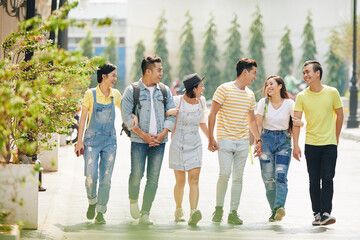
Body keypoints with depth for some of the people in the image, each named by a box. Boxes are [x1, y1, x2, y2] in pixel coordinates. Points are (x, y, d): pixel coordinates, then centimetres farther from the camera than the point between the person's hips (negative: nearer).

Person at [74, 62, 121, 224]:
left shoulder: (115, 95, 5)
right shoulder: (91, 94, -5)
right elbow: (83, 118, -1)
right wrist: (79, 141, -3)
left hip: (110, 140, 3)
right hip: (92, 139, -3)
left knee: (106, 178, 1)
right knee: (91, 176, -11)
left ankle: (100, 212, 10)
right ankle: (92, 202, 17)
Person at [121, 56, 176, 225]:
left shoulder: (165, 91, 11)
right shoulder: (132, 90, 0)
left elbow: (171, 114, 9)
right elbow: (126, 116, -5)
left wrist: (163, 134, -5)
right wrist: (143, 135, -12)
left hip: (159, 141, 3)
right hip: (139, 141, -3)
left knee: (153, 178, -1)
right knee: (137, 174, -7)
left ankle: (145, 214, 6)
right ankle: (133, 200, 23)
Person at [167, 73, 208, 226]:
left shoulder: (201, 101, 6)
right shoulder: (177, 101, -8)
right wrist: (169, 112, -20)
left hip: (195, 145, 3)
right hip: (178, 145, -3)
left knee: (194, 179, -13)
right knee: (180, 182, 5)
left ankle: (193, 213, -25)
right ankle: (178, 209, 29)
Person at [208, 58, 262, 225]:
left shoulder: (250, 94, 13)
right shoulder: (224, 89, -4)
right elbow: (212, 114, -4)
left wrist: (258, 139, 16)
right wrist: (211, 138, -10)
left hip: (243, 142, 5)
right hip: (225, 140, -5)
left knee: (238, 177, 3)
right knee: (224, 174, -12)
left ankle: (233, 213, 8)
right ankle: (218, 208, 6)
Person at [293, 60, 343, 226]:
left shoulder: (332, 93, -2)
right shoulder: (302, 96, -1)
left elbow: (339, 114, 11)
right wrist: (295, 145, -12)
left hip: (329, 144, -1)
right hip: (311, 144, 1)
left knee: (327, 179, -9)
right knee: (314, 181, 5)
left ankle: (326, 213, -11)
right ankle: (317, 213, 13)